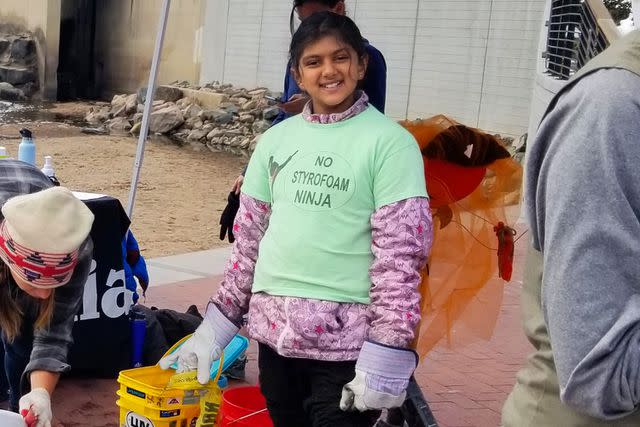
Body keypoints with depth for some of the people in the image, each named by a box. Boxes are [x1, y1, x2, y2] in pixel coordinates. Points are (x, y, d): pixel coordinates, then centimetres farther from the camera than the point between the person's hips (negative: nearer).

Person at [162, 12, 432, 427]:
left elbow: (401, 254, -11)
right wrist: (217, 324, 12)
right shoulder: (277, 139, 8)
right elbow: (249, 239, 13)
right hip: (274, 328, 5)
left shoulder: (389, 142, -8)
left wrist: (387, 351, -16)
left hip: (345, 338, -5)